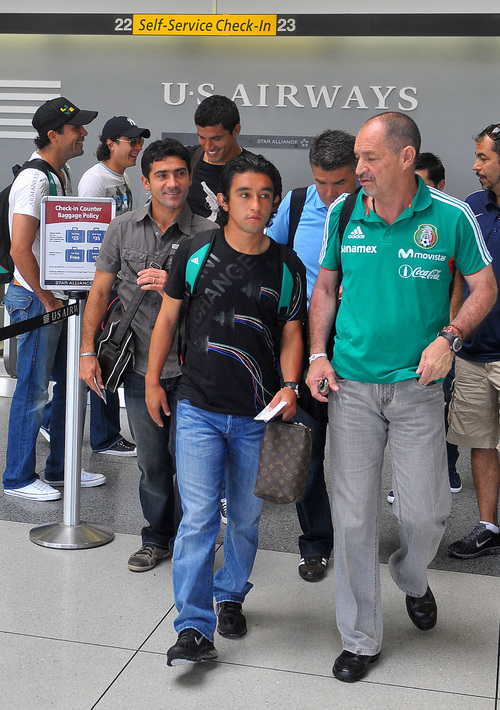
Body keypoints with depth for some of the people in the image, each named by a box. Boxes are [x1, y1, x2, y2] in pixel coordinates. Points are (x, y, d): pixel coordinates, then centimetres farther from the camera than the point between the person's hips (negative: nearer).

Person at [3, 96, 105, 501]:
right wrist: (48, 299, -16)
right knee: (33, 391, 0)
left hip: (61, 297, 9)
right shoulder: (34, 180, -17)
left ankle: (62, 469, 28)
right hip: (36, 300, -9)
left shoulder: (63, 175, 13)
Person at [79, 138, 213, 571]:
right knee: (151, 461, 13)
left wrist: (174, 287, -19)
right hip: (140, 366, 2)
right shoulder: (123, 229, 4)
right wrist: (88, 350, 2)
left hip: (189, 368, -2)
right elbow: (100, 292, 8)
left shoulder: (206, 234, -3)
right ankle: (157, 539, 31)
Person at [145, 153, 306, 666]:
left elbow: (291, 334, 7)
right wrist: (152, 382, 6)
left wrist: (289, 385, -9)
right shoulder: (195, 253, -2)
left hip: (257, 415, 2)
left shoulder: (287, 267, 2)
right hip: (199, 409, -2)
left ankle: (230, 596, 36)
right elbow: (168, 317, 6)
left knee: (246, 516, 13)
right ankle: (194, 627, 2)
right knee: (199, 517, -6)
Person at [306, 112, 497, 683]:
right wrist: (317, 354, 1)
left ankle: (411, 578, 42)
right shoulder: (342, 213, 2)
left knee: (425, 511, 5)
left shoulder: (451, 217, -5)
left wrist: (449, 337, -13)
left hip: (417, 387, -1)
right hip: (351, 386, 2)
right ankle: (360, 637, 21)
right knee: (353, 516, 4)